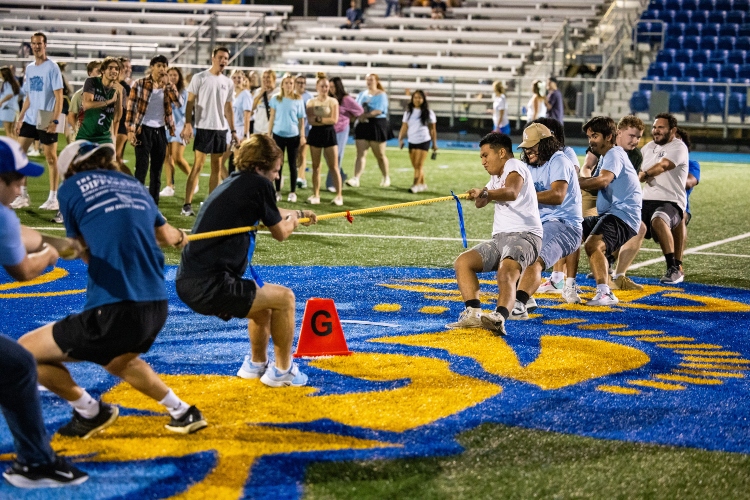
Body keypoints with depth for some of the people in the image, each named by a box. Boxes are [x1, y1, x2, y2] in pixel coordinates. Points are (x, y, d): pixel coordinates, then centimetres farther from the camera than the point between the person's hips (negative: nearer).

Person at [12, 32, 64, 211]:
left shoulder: (52, 68, -8)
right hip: (29, 119, 7)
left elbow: (59, 97, -11)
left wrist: (55, 120, -19)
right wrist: (20, 118, 14)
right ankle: (23, 196, 9)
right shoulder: (29, 68, 12)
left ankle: (53, 198, 6)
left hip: (46, 121, -7)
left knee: (51, 158, -1)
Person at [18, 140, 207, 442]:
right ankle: (181, 412, 31)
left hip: (113, 313, -7)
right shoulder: (134, 185, 18)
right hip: (157, 307, 7)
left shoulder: (71, 187, 3)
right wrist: (181, 238, 57)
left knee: (24, 353, 8)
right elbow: (168, 237, 34)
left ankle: (89, 412, 18)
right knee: (116, 358, 37)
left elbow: (86, 254, 13)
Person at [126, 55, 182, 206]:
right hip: (144, 130, -5)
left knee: (157, 170, 9)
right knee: (141, 169, -8)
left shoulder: (168, 86, 8)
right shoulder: (139, 84, -4)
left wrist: (167, 84, -11)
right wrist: (130, 130, -14)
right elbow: (131, 108, -7)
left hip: (160, 131, 5)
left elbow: (179, 102, -8)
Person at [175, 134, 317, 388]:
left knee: (265, 296, 29)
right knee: (284, 298, 3)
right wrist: (293, 219, 25)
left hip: (189, 283, 9)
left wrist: (297, 213, 48)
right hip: (208, 287, -9)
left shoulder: (233, 184, 16)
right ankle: (282, 370, 15)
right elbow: (281, 233, 5)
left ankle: (256, 364, 41)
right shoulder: (259, 185, -9)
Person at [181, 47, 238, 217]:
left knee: (217, 167, 7)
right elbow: (190, 102, -5)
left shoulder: (228, 83, 10)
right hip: (204, 127, -5)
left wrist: (233, 131, 11)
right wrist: (188, 124, -15)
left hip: (221, 129, 5)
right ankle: (187, 205, -7)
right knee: (198, 166, -8)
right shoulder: (200, 78, -3)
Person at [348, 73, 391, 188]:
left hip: (377, 125, -4)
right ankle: (356, 179, -14)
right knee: (360, 154, -6)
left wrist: (365, 115, -20)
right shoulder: (362, 94, 14)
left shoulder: (381, 95, -4)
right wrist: (359, 116, -12)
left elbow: (379, 111, -16)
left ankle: (386, 177, 23)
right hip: (362, 125, 4)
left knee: (380, 155, 6)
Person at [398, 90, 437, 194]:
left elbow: (432, 129, 3)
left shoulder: (428, 113, -1)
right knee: (415, 165, 7)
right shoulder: (408, 112, 8)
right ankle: (422, 184, 19)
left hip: (424, 141, -4)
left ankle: (415, 185, -12)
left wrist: (434, 143, 3)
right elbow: (404, 127, 9)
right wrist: (400, 139, -1)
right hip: (412, 141, 4)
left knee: (419, 165, -10)